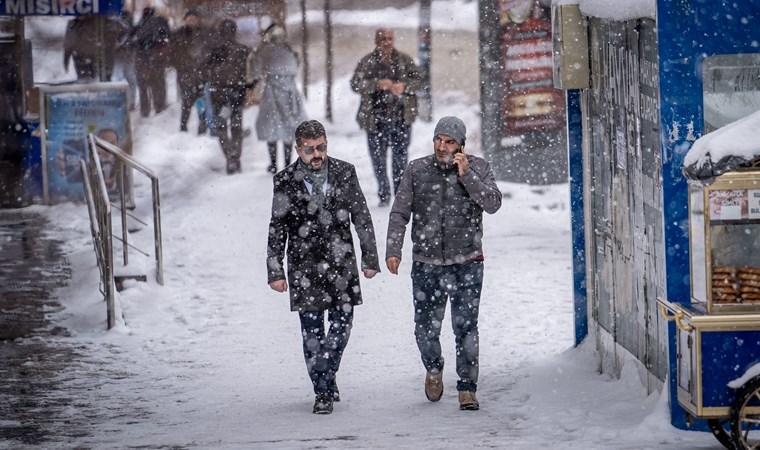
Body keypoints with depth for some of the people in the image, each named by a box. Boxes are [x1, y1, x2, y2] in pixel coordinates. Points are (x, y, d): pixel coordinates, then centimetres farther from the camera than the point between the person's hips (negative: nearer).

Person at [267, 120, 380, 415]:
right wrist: (275, 272, 0)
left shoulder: (344, 174, 1)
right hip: (305, 266, -1)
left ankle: (325, 376, 19)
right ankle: (323, 391, 11)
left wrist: (370, 258, 5)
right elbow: (277, 230, 3)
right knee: (312, 331, 1)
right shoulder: (285, 182, -2)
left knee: (342, 324, -2)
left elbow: (362, 218, 7)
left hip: (341, 263, 1)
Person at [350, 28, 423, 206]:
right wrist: (377, 84, -21)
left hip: (401, 118, 1)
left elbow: (419, 80, 5)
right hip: (376, 120, -1)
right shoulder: (367, 62, 2)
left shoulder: (404, 60, 6)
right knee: (378, 159, 2)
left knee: (401, 158, 2)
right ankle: (384, 196, 14)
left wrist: (404, 86, -15)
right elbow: (356, 84, -7)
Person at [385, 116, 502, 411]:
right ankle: (433, 368, 34)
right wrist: (393, 249, -4)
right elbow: (400, 213, 6)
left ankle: (467, 389, 1)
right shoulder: (417, 170, 5)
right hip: (426, 265, 2)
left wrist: (466, 175, -16)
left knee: (466, 328, -7)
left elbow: (493, 204, -9)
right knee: (425, 330, 5)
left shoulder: (478, 168, 3)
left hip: (466, 264, -2)